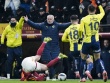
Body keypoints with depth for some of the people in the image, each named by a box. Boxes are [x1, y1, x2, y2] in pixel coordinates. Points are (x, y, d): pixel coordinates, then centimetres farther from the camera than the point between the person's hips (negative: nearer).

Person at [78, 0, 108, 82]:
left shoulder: (84, 19, -9)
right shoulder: (98, 17, 0)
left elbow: (80, 30, -12)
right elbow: (103, 12, 23)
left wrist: (80, 36, 8)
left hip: (87, 42, -2)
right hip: (96, 41, 3)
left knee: (83, 59, 15)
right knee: (98, 59, 17)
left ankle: (86, 71, -10)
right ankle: (103, 71, -8)